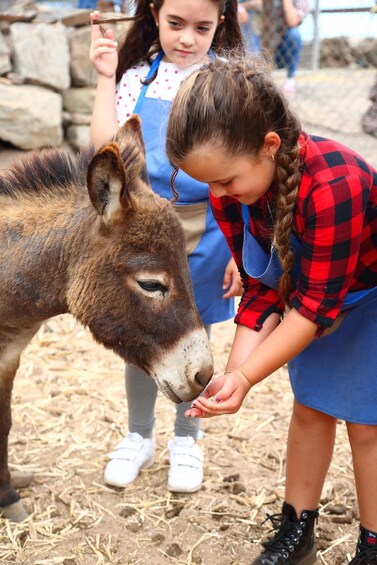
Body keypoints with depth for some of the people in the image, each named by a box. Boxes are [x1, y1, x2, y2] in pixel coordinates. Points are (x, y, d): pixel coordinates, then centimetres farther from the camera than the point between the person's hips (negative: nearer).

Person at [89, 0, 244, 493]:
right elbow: (107, 148, -8)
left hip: (204, 234, -1)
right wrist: (106, 78, -11)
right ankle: (139, 437, 36)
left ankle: (186, 439, 36)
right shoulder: (137, 77, 0)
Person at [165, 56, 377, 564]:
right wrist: (232, 373, -21)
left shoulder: (332, 187, -40)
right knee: (309, 408, 13)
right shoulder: (231, 188, -18)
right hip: (313, 292, 6)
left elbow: (317, 305, -32)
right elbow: (262, 290, -11)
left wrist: (245, 377, -33)